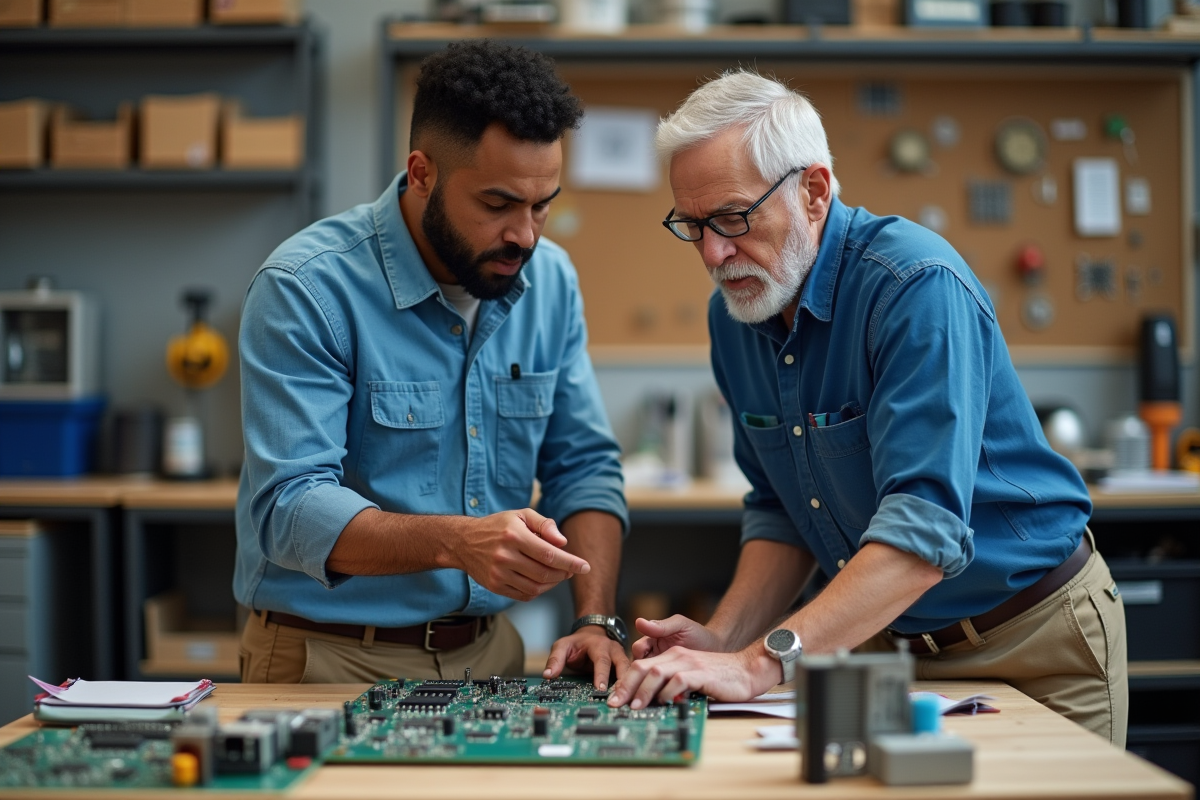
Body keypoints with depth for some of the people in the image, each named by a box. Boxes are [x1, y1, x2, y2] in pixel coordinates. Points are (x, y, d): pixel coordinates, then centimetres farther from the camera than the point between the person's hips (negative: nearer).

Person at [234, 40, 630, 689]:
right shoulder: (306, 289, -14)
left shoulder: (550, 279, 4)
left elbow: (583, 466, 9)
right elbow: (289, 509, -19)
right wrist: (456, 542, -34)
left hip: (488, 651, 4)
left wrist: (595, 618, -7)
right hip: (327, 657, -4)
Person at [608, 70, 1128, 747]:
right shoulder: (734, 316, 0)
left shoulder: (916, 286, -24)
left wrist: (761, 664, -39)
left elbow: (925, 529, -32)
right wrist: (726, 639, -8)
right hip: (896, 642, 5)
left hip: (1035, 641, -5)